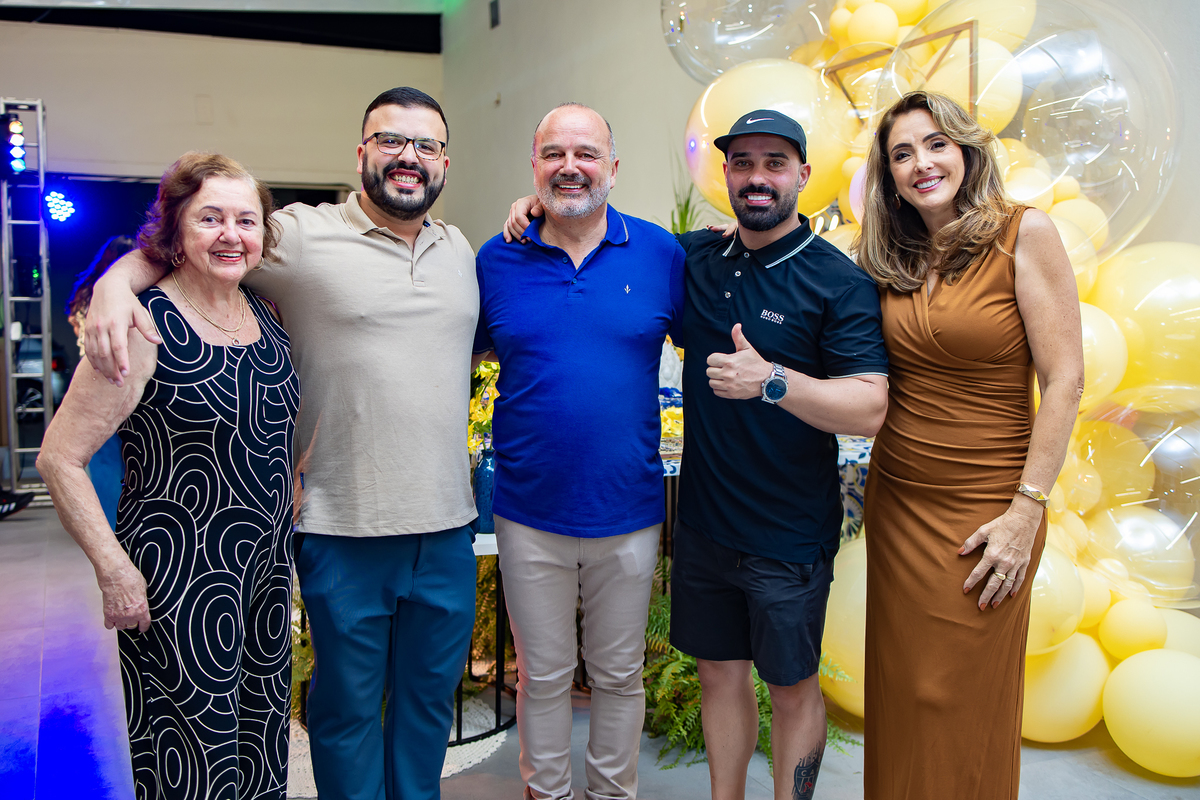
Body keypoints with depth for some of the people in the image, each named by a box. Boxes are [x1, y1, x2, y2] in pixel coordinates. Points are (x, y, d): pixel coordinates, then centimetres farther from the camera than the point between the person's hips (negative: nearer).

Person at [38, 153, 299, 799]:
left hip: (267, 569, 7)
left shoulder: (264, 316, 5)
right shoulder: (144, 329, -15)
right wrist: (114, 569, -17)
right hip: (178, 582, -7)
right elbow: (59, 458, -15)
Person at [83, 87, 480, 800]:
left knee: (431, 696, 20)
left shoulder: (460, 248, 11)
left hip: (447, 527, 5)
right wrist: (118, 278, -17)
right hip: (344, 528, -5)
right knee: (348, 703, 12)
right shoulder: (303, 235, -6)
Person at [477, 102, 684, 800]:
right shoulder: (497, 259, -1)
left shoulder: (662, 254, -3)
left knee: (620, 675, 18)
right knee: (543, 677, 16)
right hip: (530, 514, 0)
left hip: (629, 514, 0)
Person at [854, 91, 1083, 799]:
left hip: (982, 510, -4)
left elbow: (1064, 381, -11)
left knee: (965, 703, 9)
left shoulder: (1024, 233, -8)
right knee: (900, 689, 15)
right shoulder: (895, 259, 7)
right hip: (896, 501, 5)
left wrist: (1027, 509, -14)